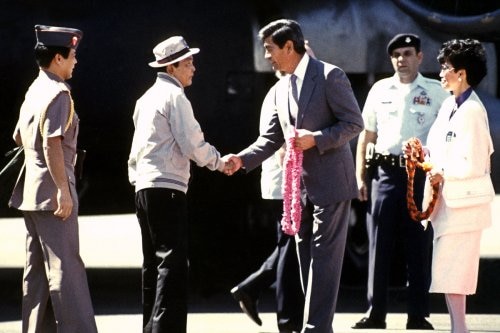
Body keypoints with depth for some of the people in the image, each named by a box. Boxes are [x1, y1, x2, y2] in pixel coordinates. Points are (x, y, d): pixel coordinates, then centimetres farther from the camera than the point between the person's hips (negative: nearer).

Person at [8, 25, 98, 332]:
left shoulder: (34, 90, 14)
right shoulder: (58, 93, -14)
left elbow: (19, 137, 25)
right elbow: (52, 144, -22)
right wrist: (63, 189, -22)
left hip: (31, 190, 9)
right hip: (52, 190, -9)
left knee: (37, 268, 11)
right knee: (66, 265, -10)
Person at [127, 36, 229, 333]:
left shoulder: (148, 97, 19)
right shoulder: (174, 96, -9)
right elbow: (192, 144, -14)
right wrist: (219, 162, 1)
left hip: (144, 186, 10)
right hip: (167, 188, -10)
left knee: (154, 264, 14)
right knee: (173, 264, -13)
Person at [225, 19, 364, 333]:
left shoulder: (329, 76, -9)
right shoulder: (282, 87, 13)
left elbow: (354, 123, -11)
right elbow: (272, 137, 14)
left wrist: (316, 139, -21)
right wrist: (243, 159, -1)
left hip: (330, 182, -8)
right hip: (299, 185, 8)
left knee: (323, 257, -9)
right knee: (306, 257, 10)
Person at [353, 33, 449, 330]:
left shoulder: (435, 92, 5)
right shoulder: (380, 90, 12)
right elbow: (366, 135, 14)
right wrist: (360, 177, 7)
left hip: (421, 175, -2)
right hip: (384, 172, 2)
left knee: (419, 247, 1)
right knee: (380, 245, 1)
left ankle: (418, 316, 6)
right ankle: (375, 314, 5)